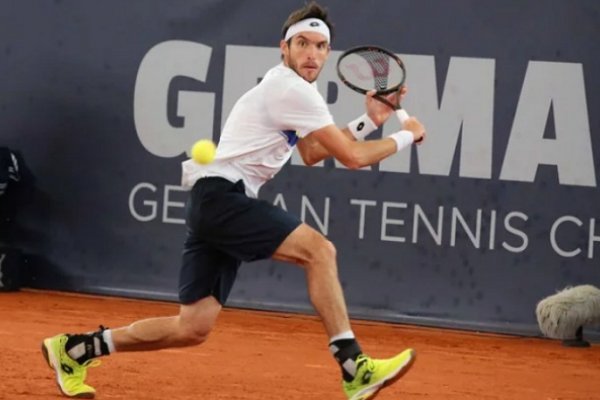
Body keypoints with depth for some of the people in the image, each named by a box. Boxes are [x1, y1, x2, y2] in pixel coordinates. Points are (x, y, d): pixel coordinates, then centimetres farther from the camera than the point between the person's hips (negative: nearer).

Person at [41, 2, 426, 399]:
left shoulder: (290, 89, 20)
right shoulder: (291, 90, -12)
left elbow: (312, 154, 28)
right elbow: (353, 157, -13)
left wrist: (369, 121, 19)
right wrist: (405, 136, 1)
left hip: (214, 203, 10)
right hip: (223, 195, -10)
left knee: (193, 328, 7)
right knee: (319, 249, -23)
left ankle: (74, 350, 17)